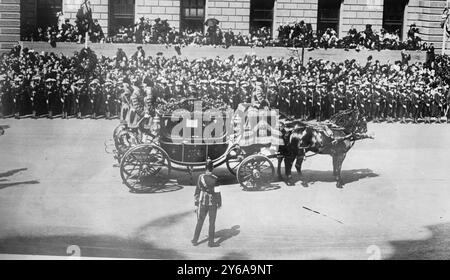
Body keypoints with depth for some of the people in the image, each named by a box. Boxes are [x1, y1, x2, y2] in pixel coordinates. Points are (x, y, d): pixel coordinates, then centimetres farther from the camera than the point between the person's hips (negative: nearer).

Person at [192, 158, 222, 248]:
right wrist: (219, 203, 6)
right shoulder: (215, 179, -12)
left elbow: (197, 191, -4)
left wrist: (196, 204, 3)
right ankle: (211, 242, 11)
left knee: (199, 222, 12)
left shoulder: (201, 177, -8)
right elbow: (218, 192, -7)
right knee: (212, 223, 8)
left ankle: (195, 240, 17)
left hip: (203, 202, 2)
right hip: (213, 203, -1)